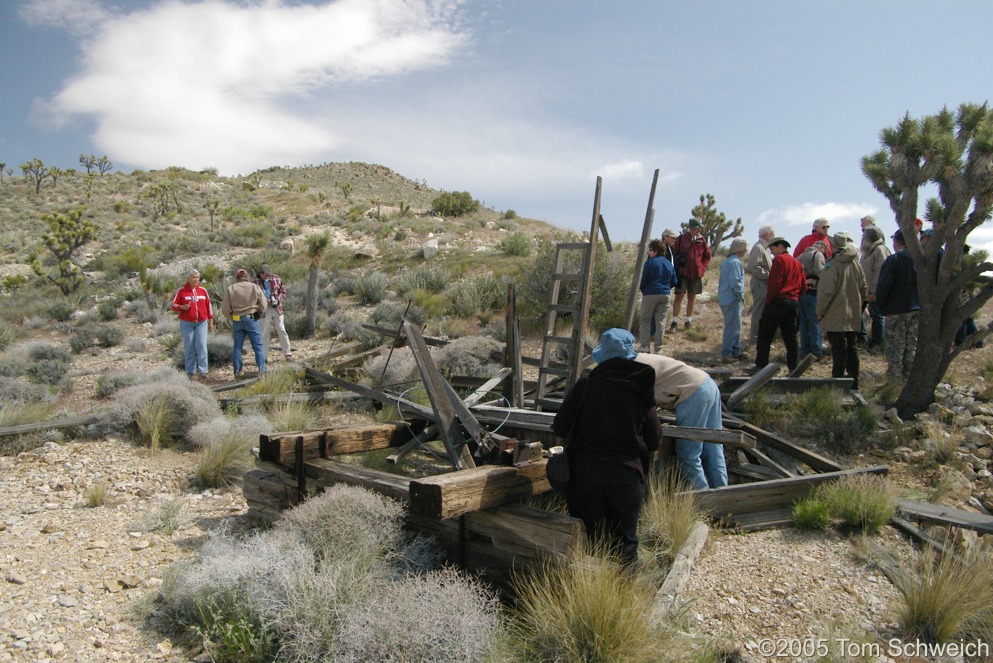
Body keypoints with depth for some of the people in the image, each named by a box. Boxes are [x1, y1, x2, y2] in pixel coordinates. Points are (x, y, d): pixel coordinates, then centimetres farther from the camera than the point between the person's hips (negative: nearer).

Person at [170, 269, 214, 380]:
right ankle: (191, 372, 9)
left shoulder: (203, 290, 7)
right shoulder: (181, 291, 0)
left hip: (201, 322, 1)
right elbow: (174, 305, 3)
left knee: (201, 345, -9)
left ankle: (202, 371, -7)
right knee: (189, 348, 1)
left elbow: (208, 306, 12)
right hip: (187, 323, -1)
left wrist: (211, 321, 12)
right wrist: (182, 307, -19)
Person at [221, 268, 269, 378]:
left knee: (237, 347, 9)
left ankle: (237, 373, 11)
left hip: (237, 321, 1)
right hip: (252, 319, -1)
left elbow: (225, 309, -2)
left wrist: (232, 318, 14)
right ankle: (262, 370, -5)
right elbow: (264, 305, -1)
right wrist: (259, 315, 15)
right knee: (258, 346, 2)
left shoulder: (230, 289, 0)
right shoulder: (255, 287, -2)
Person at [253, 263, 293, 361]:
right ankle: (264, 356, 13)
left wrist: (278, 300, -12)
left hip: (277, 308, 1)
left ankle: (287, 353, 9)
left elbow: (283, 291, 6)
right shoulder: (256, 281, 0)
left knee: (281, 331, 2)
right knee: (264, 333, 5)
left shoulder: (277, 279, 2)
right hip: (264, 310, -1)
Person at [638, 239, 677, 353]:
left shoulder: (650, 262, -8)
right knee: (661, 321, 9)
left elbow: (643, 280, -8)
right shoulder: (669, 264, 11)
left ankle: (645, 346, 1)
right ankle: (658, 348, 10)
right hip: (665, 295, 5)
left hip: (650, 295, -5)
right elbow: (674, 282, 13)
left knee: (644, 321, 5)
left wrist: (643, 290, 10)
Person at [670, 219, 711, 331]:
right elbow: (675, 254, 0)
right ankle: (675, 321, -2)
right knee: (679, 296, -6)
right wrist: (677, 269, -6)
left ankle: (689, 320, 21)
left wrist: (702, 269, 2)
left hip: (696, 274, 3)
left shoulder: (702, 241, 4)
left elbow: (707, 256, 13)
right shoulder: (681, 239, -3)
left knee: (692, 297, 12)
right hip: (683, 272, -3)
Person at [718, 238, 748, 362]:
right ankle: (726, 354, -4)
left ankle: (736, 352, 23)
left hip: (725, 299, 10)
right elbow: (735, 282, -23)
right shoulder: (735, 262, -17)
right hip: (733, 300, -10)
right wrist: (741, 296, -10)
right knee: (733, 327, -5)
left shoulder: (727, 261, 14)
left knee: (734, 327, 16)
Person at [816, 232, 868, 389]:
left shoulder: (833, 265, -14)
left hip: (836, 316, -7)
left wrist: (820, 311, -7)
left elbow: (826, 291, -17)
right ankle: (853, 381, 20)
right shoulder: (856, 265, 7)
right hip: (854, 316, 7)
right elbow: (864, 290, 13)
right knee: (852, 348, 13)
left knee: (839, 349, -5)